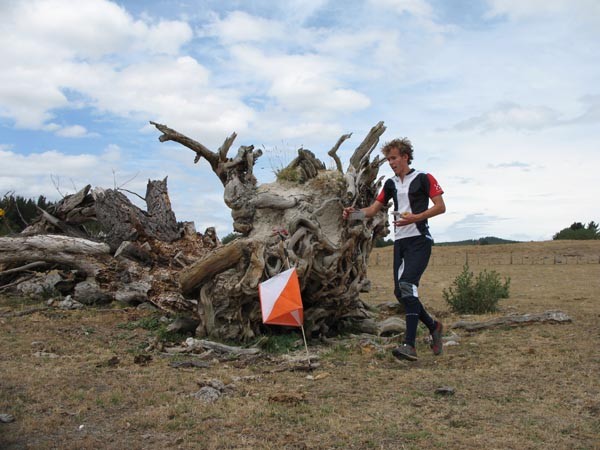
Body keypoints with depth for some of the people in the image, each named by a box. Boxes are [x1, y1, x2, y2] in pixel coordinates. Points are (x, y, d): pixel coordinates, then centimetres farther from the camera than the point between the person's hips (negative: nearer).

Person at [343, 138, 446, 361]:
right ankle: (433, 326, 26)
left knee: (407, 285, -22)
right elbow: (373, 209, 16)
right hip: (400, 241, 7)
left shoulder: (424, 178, -2)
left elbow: (440, 206, -6)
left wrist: (415, 217, -19)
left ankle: (410, 344, -24)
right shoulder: (391, 184, 17)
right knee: (400, 292, 4)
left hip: (419, 240, -7)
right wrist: (354, 212, -3)